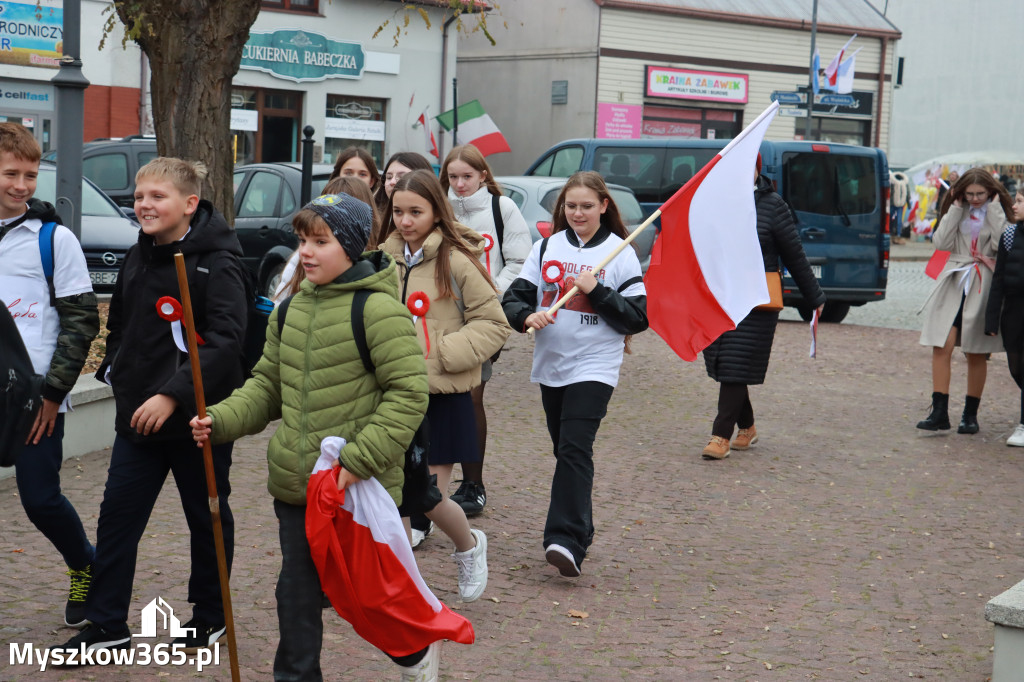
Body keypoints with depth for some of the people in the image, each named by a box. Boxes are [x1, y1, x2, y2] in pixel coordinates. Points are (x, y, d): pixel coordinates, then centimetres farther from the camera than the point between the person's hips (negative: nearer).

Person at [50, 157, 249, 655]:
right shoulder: (137, 258, 9)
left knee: (207, 517, 10)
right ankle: (106, 626, 12)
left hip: (196, 417, -6)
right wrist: (116, 372, 10)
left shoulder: (217, 264, -14)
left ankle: (210, 615, 26)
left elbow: (226, 340, -24)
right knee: (116, 518, 5)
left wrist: (173, 394, -28)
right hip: (137, 417, 7)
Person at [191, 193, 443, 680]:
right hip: (294, 482, 6)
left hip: (358, 488, -6)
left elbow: (408, 394, -16)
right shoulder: (291, 310, 8)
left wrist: (359, 461, -21)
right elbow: (268, 385, 15)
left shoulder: (377, 309, -14)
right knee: (297, 590, 11)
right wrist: (220, 421, -3)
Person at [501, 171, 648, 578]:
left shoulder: (620, 253, 0)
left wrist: (596, 290, -14)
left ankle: (566, 541, -23)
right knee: (564, 451, 12)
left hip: (595, 367, -5)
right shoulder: (546, 248, 9)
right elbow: (514, 297, 5)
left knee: (575, 450, -16)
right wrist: (527, 316, -17)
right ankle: (580, 532, 26)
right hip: (550, 365, 5)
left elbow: (639, 317, -4)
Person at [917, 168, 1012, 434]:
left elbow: (1001, 244, -15)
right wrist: (956, 209, -6)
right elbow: (941, 242, -5)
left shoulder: (999, 211, 3)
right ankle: (939, 412, -9)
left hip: (983, 287, -2)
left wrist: (994, 210, -11)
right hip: (953, 283, 2)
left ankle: (970, 414, 14)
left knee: (976, 354, 4)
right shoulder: (957, 210, 10)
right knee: (942, 347, -10)